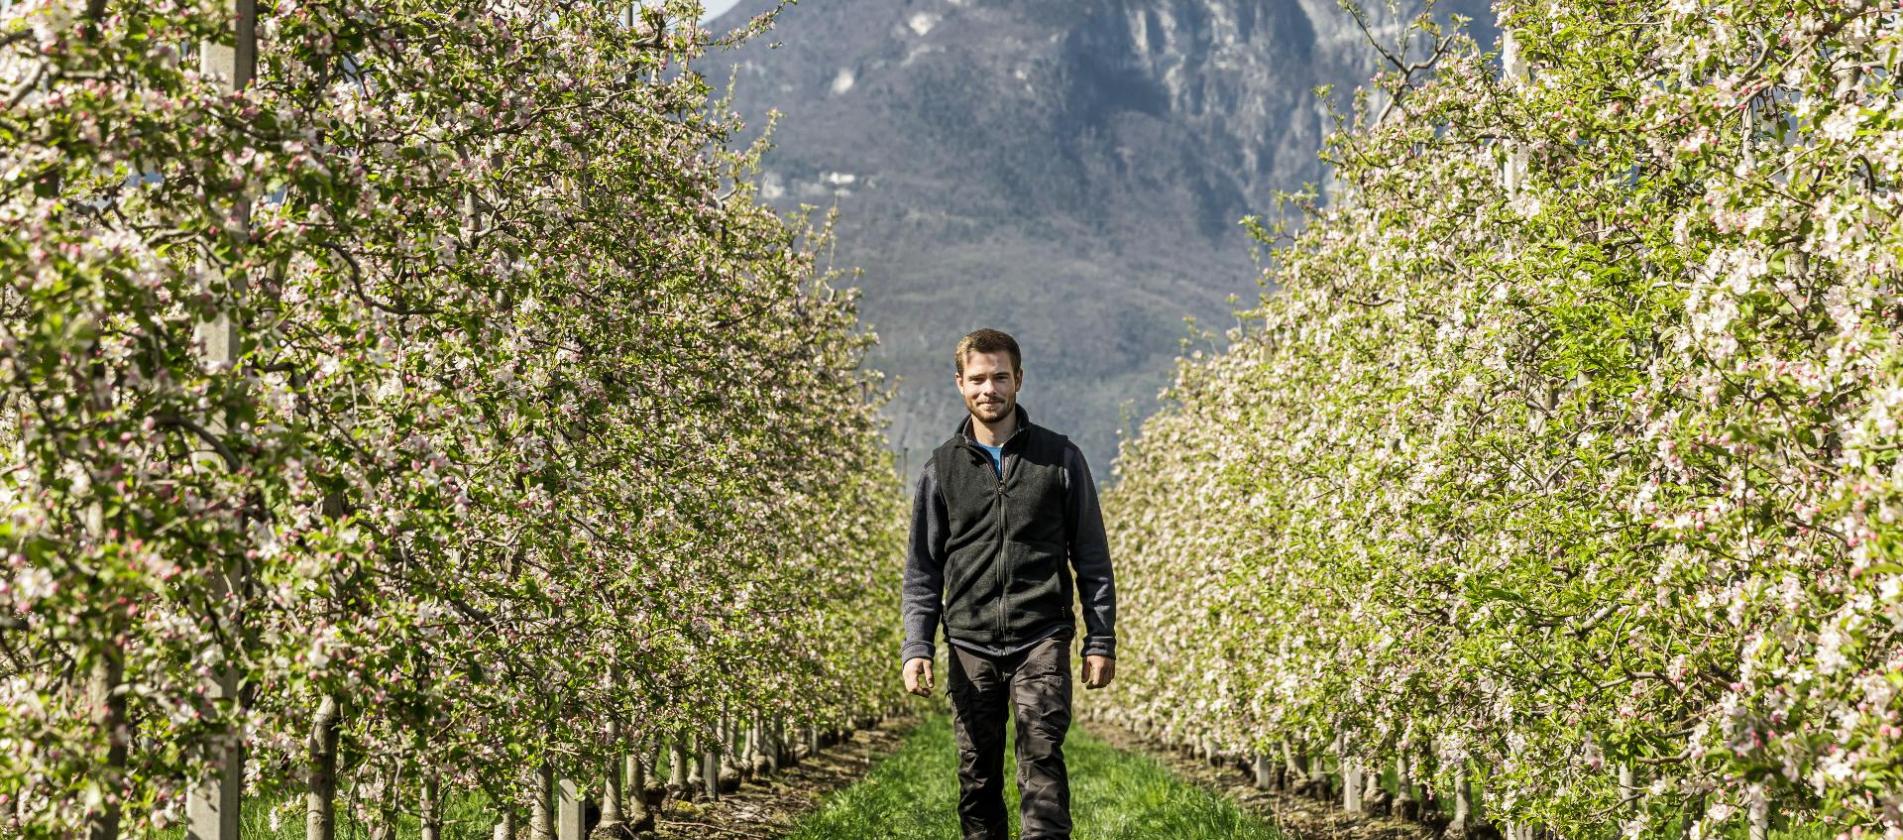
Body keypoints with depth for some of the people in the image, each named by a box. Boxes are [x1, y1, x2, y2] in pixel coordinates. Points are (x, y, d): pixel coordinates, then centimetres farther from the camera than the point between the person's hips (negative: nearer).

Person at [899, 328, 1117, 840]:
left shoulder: (1060, 458, 7)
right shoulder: (942, 468, 10)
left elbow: (1092, 559, 8)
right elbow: (922, 570, 11)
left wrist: (1101, 642, 2)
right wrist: (916, 648, 0)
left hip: (1041, 641, -2)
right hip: (970, 645, 2)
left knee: (1042, 756, -14)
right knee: (977, 774, 5)